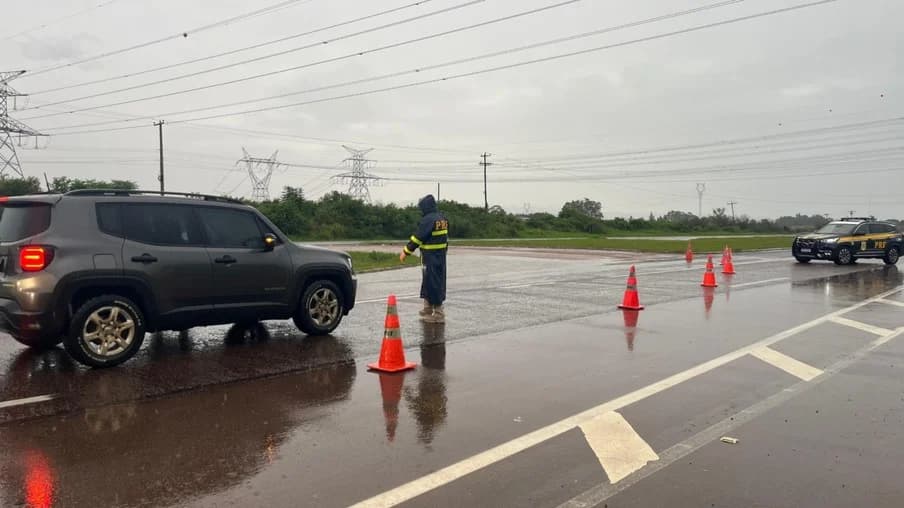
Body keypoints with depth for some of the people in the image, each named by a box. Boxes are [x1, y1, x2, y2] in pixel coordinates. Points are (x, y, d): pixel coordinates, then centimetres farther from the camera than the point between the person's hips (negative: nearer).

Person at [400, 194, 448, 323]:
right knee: (428, 281, 19)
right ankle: (427, 309, 29)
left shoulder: (428, 219, -17)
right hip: (441, 256, 9)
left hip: (430, 257, -9)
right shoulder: (443, 218, 10)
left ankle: (439, 314, -1)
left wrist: (406, 252, -9)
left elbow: (417, 237, -16)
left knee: (433, 283, -4)